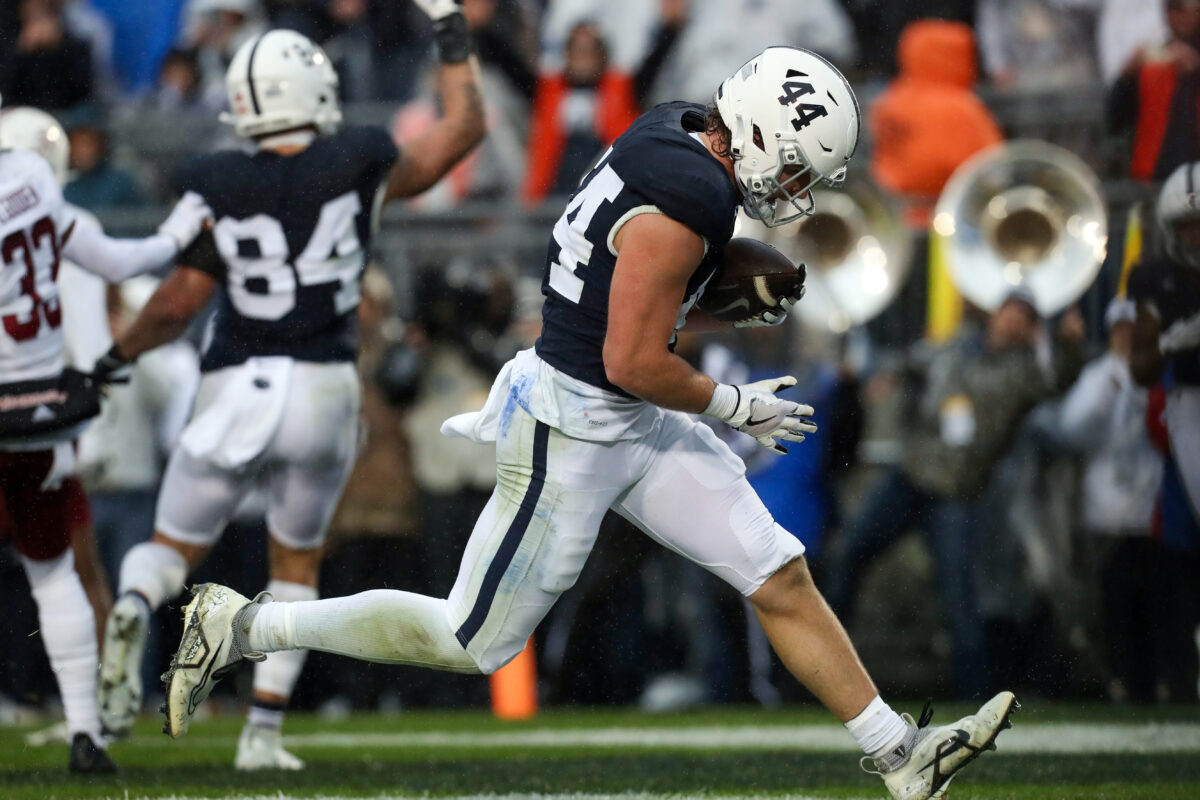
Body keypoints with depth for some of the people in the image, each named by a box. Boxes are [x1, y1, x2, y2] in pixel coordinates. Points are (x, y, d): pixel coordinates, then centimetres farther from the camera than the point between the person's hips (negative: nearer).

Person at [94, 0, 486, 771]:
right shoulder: (358, 166, -5)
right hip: (321, 388, 0)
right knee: (297, 561, 21)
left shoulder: (217, 187, -6)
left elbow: (183, 298, -6)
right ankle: (264, 730, 14)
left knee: (174, 547, 14)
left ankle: (133, 606, -22)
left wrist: (116, 358, 8)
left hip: (233, 389, 0)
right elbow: (465, 128, 9)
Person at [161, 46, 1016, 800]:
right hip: (573, 433, -10)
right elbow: (633, 363, -24)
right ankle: (242, 627, 15)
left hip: (631, 426, 10)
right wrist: (734, 406, -9)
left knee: (782, 578, 7)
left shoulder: (671, 141, 4)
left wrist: (743, 308, 4)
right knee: (473, 642, 3)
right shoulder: (684, 205, -25)